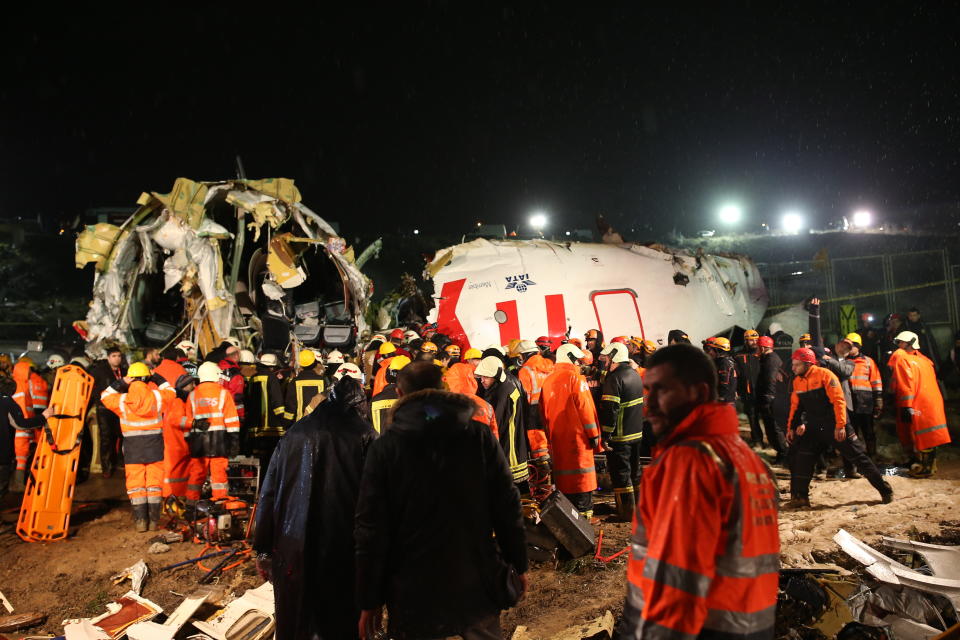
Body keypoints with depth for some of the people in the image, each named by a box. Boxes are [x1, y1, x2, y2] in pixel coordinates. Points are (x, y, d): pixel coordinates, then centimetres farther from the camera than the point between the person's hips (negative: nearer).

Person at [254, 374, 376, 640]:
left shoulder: (294, 433, 9)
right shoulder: (365, 436, -3)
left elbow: (269, 493, 9)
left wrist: (263, 548, 14)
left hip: (292, 549, 3)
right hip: (343, 551, -3)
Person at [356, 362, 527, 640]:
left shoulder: (385, 448, -9)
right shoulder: (479, 436, -6)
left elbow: (372, 530, -8)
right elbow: (508, 506, -5)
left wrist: (370, 601, 0)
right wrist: (518, 565, 7)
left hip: (414, 595, -1)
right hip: (477, 586, 2)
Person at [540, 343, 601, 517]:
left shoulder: (547, 381, 8)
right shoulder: (575, 377, -9)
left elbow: (543, 411, 12)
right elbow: (585, 407, -12)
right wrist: (594, 434, -6)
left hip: (557, 437, 6)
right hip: (577, 435, -6)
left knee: (562, 472, 13)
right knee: (583, 475, 1)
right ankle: (584, 511, 2)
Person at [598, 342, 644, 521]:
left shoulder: (615, 378, -19)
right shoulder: (635, 374, 9)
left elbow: (610, 409, -24)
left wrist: (605, 436, -20)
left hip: (620, 435, -9)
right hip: (637, 433, 9)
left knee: (620, 473, 1)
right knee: (635, 471, 19)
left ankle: (628, 512, 6)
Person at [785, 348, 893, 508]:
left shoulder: (825, 375, -14)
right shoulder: (797, 381, 6)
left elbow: (838, 400, -18)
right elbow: (795, 406, 15)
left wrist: (840, 426, -22)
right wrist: (791, 427, 10)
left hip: (836, 427, -6)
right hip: (814, 428, 6)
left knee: (858, 457, 2)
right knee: (801, 459, -3)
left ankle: (885, 491, 16)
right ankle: (800, 497, 5)